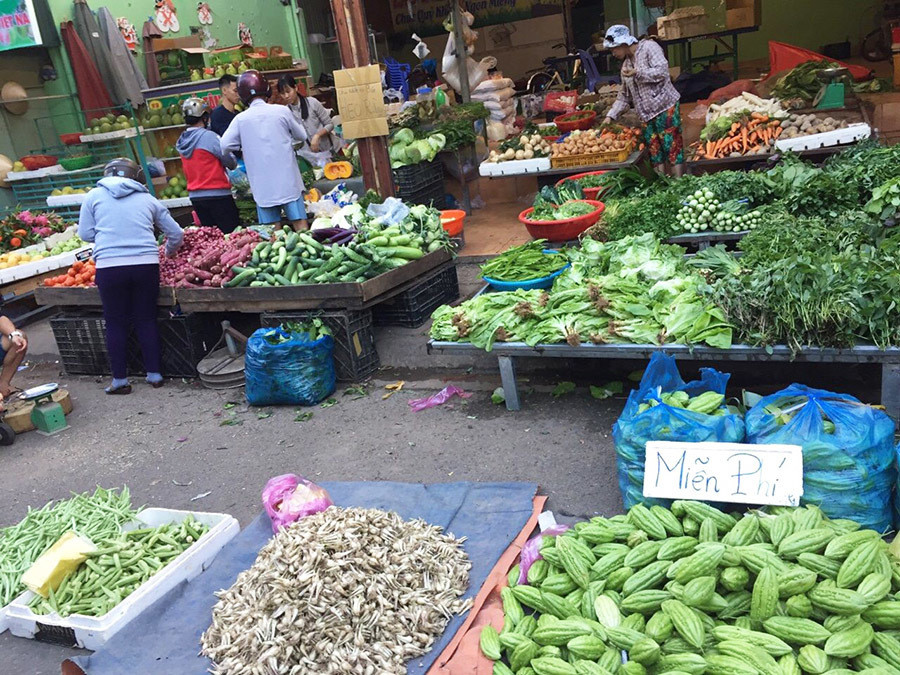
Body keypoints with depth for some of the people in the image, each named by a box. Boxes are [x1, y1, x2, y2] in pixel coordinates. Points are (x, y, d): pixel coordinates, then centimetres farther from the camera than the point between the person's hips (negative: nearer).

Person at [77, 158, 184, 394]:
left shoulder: (94, 196, 10)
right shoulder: (147, 199, 14)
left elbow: (85, 234, 10)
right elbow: (176, 234, 16)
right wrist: (169, 253, 35)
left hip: (109, 266, -1)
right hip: (146, 263, 1)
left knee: (116, 323, 9)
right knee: (146, 320, 12)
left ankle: (120, 380, 15)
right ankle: (154, 374, 17)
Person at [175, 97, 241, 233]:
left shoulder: (181, 142, 8)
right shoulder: (209, 136, -13)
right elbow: (231, 163, -10)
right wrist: (234, 160, 10)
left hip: (195, 195, 7)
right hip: (217, 195, -7)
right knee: (232, 233, -3)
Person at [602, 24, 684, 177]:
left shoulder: (648, 47, -1)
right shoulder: (626, 64, 19)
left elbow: (662, 72, -14)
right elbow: (624, 95, 23)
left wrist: (637, 73, -17)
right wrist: (611, 115, 15)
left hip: (665, 107, -7)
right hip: (646, 114, 7)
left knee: (672, 148, -9)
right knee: (655, 153, 3)